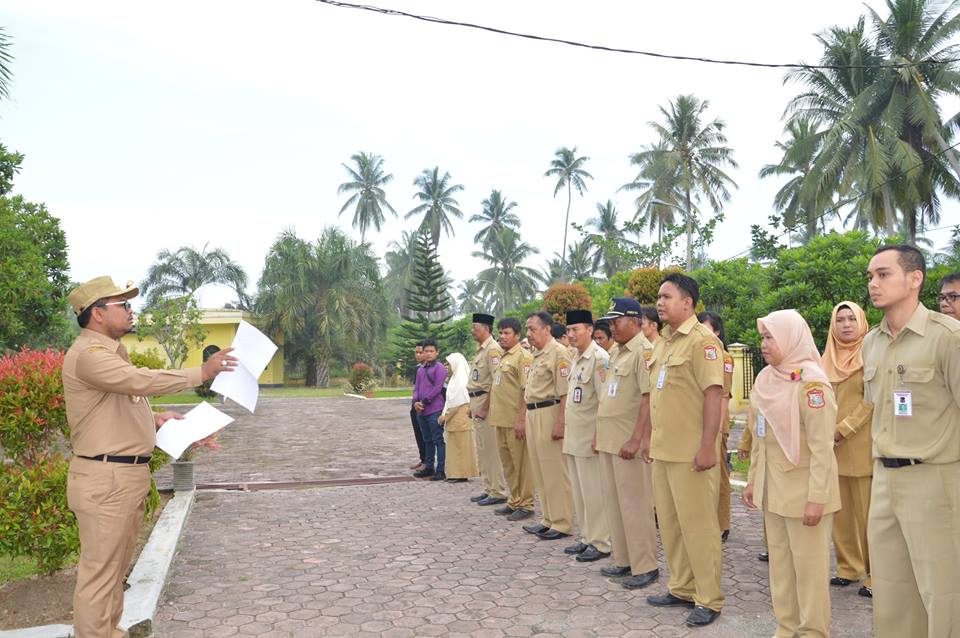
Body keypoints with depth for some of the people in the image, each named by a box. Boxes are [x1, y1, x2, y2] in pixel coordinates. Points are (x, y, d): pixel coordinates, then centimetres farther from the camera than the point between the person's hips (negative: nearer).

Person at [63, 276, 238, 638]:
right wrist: (202, 372, -26)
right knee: (99, 571, -2)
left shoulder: (109, 352, 17)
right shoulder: (88, 354, -16)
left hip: (128, 476, 10)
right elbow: (141, 380, -30)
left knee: (117, 566, 19)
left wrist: (155, 419, 12)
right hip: (104, 480, -10)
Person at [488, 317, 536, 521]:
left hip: (515, 420, -9)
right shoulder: (503, 357, 16)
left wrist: (522, 419, -22)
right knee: (507, 462, 15)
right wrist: (493, 411, 19)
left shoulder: (523, 357, -11)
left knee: (521, 462, 0)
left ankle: (526, 504, 9)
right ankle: (515, 501, 26)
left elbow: (527, 390, -17)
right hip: (501, 419, 9)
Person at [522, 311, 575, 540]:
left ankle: (563, 524, 5)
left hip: (549, 413, -10)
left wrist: (560, 423, -22)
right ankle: (548, 519, 23)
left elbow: (565, 392, -18)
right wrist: (526, 417, 19)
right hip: (533, 414, 10)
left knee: (555, 471, -3)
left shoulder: (558, 352, -12)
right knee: (540, 470, 14)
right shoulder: (537, 354, 17)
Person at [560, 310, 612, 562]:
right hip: (573, 437, 9)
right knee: (579, 491, 14)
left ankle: (600, 543, 10)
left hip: (589, 436, -9)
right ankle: (587, 538, 25)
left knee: (593, 491, -1)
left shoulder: (599, 357, -13)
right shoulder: (577, 358, 14)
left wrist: (598, 436, -20)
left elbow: (605, 401, -18)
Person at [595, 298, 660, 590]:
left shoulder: (643, 351, -13)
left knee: (635, 505, -1)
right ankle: (623, 560, 26)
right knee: (614, 502, 14)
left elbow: (648, 399, -20)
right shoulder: (615, 352, 15)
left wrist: (635, 440, -23)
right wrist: (599, 433, 19)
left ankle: (645, 567, 12)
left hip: (629, 444, -9)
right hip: (609, 441, 9)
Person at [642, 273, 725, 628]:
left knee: (698, 524, 2)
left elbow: (714, 394, -18)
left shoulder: (703, 340, -12)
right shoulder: (662, 343, 14)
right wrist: (649, 437, 18)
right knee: (669, 522, 16)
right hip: (662, 450, 9)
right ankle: (681, 588, 30)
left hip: (691, 452, -8)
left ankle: (709, 599, 16)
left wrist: (707, 447, -21)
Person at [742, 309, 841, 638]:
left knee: (808, 563, 5)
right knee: (779, 560, 15)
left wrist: (816, 497, -20)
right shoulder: (766, 380, 7)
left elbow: (822, 448, -18)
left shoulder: (811, 383, -16)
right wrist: (753, 480, 14)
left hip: (803, 489, -7)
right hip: (773, 487, 7)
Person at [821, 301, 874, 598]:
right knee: (841, 512, 9)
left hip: (862, 444, -5)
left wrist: (844, 429, -15)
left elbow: (872, 400, -10)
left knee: (867, 512, -4)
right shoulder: (830, 357, 13)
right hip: (833, 446, 5)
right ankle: (848, 567, 20)